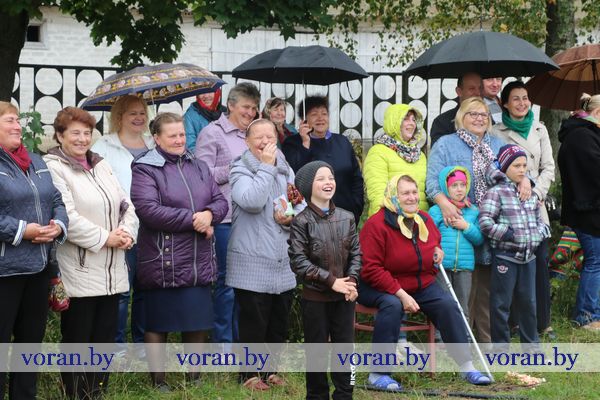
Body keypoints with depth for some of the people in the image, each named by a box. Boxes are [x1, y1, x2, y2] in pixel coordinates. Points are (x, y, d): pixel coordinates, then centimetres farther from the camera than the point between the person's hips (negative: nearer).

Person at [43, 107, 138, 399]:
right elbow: (66, 216, -18)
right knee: (77, 341, 0)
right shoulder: (53, 168, -7)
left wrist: (127, 233, -4)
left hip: (111, 272, 7)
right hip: (78, 273, -7)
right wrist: (104, 238, -15)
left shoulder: (101, 165, 17)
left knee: (105, 339, 10)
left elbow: (126, 204, 16)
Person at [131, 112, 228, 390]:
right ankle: (158, 381, 12)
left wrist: (209, 214, -13)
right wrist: (193, 219, -16)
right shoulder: (145, 169, -6)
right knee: (158, 323, 3)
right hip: (162, 263, -6)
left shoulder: (198, 167, 14)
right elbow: (149, 210, -19)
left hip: (199, 263, 6)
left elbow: (220, 201, 12)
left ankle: (195, 377, 24)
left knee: (197, 320, 10)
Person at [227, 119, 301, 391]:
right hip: (252, 263, -6)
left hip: (284, 262, 6)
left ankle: (272, 369, 25)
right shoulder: (240, 170, -5)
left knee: (279, 321, 12)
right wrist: (266, 166, -16)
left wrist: (291, 217, -8)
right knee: (254, 322, -1)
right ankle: (250, 374, 10)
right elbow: (252, 201, -23)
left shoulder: (286, 170, 13)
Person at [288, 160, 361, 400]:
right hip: (315, 297, -4)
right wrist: (331, 281, -16)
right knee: (316, 351, 5)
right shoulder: (302, 222, -8)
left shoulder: (346, 218, 6)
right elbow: (298, 262, -14)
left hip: (344, 297, 4)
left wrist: (352, 281, -12)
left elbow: (356, 253, 6)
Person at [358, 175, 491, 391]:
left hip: (421, 285, 7)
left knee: (448, 304, -13)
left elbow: (435, 240, 30)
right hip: (381, 287, -6)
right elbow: (370, 269, -23)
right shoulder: (376, 225, -20)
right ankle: (377, 375, -31)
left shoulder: (425, 219, 4)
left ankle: (467, 367, -1)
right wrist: (400, 294, -28)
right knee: (392, 306, -36)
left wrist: (437, 251, 4)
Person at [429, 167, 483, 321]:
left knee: (462, 308, 7)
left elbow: (479, 239, 7)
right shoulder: (436, 210, 0)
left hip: (464, 267, 3)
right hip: (441, 266, -3)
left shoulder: (473, 212, 11)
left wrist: (466, 226, -6)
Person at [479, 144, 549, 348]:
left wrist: (539, 234, 0)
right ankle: (501, 347, 9)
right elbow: (485, 222, -17)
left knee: (529, 301, 13)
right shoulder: (496, 192, -9)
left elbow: (539, 221, 21)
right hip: (505, 256, -6)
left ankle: (532, 345, 24)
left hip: (528, 256, 6)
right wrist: (510, 236, -19)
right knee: (501, 304, 0)